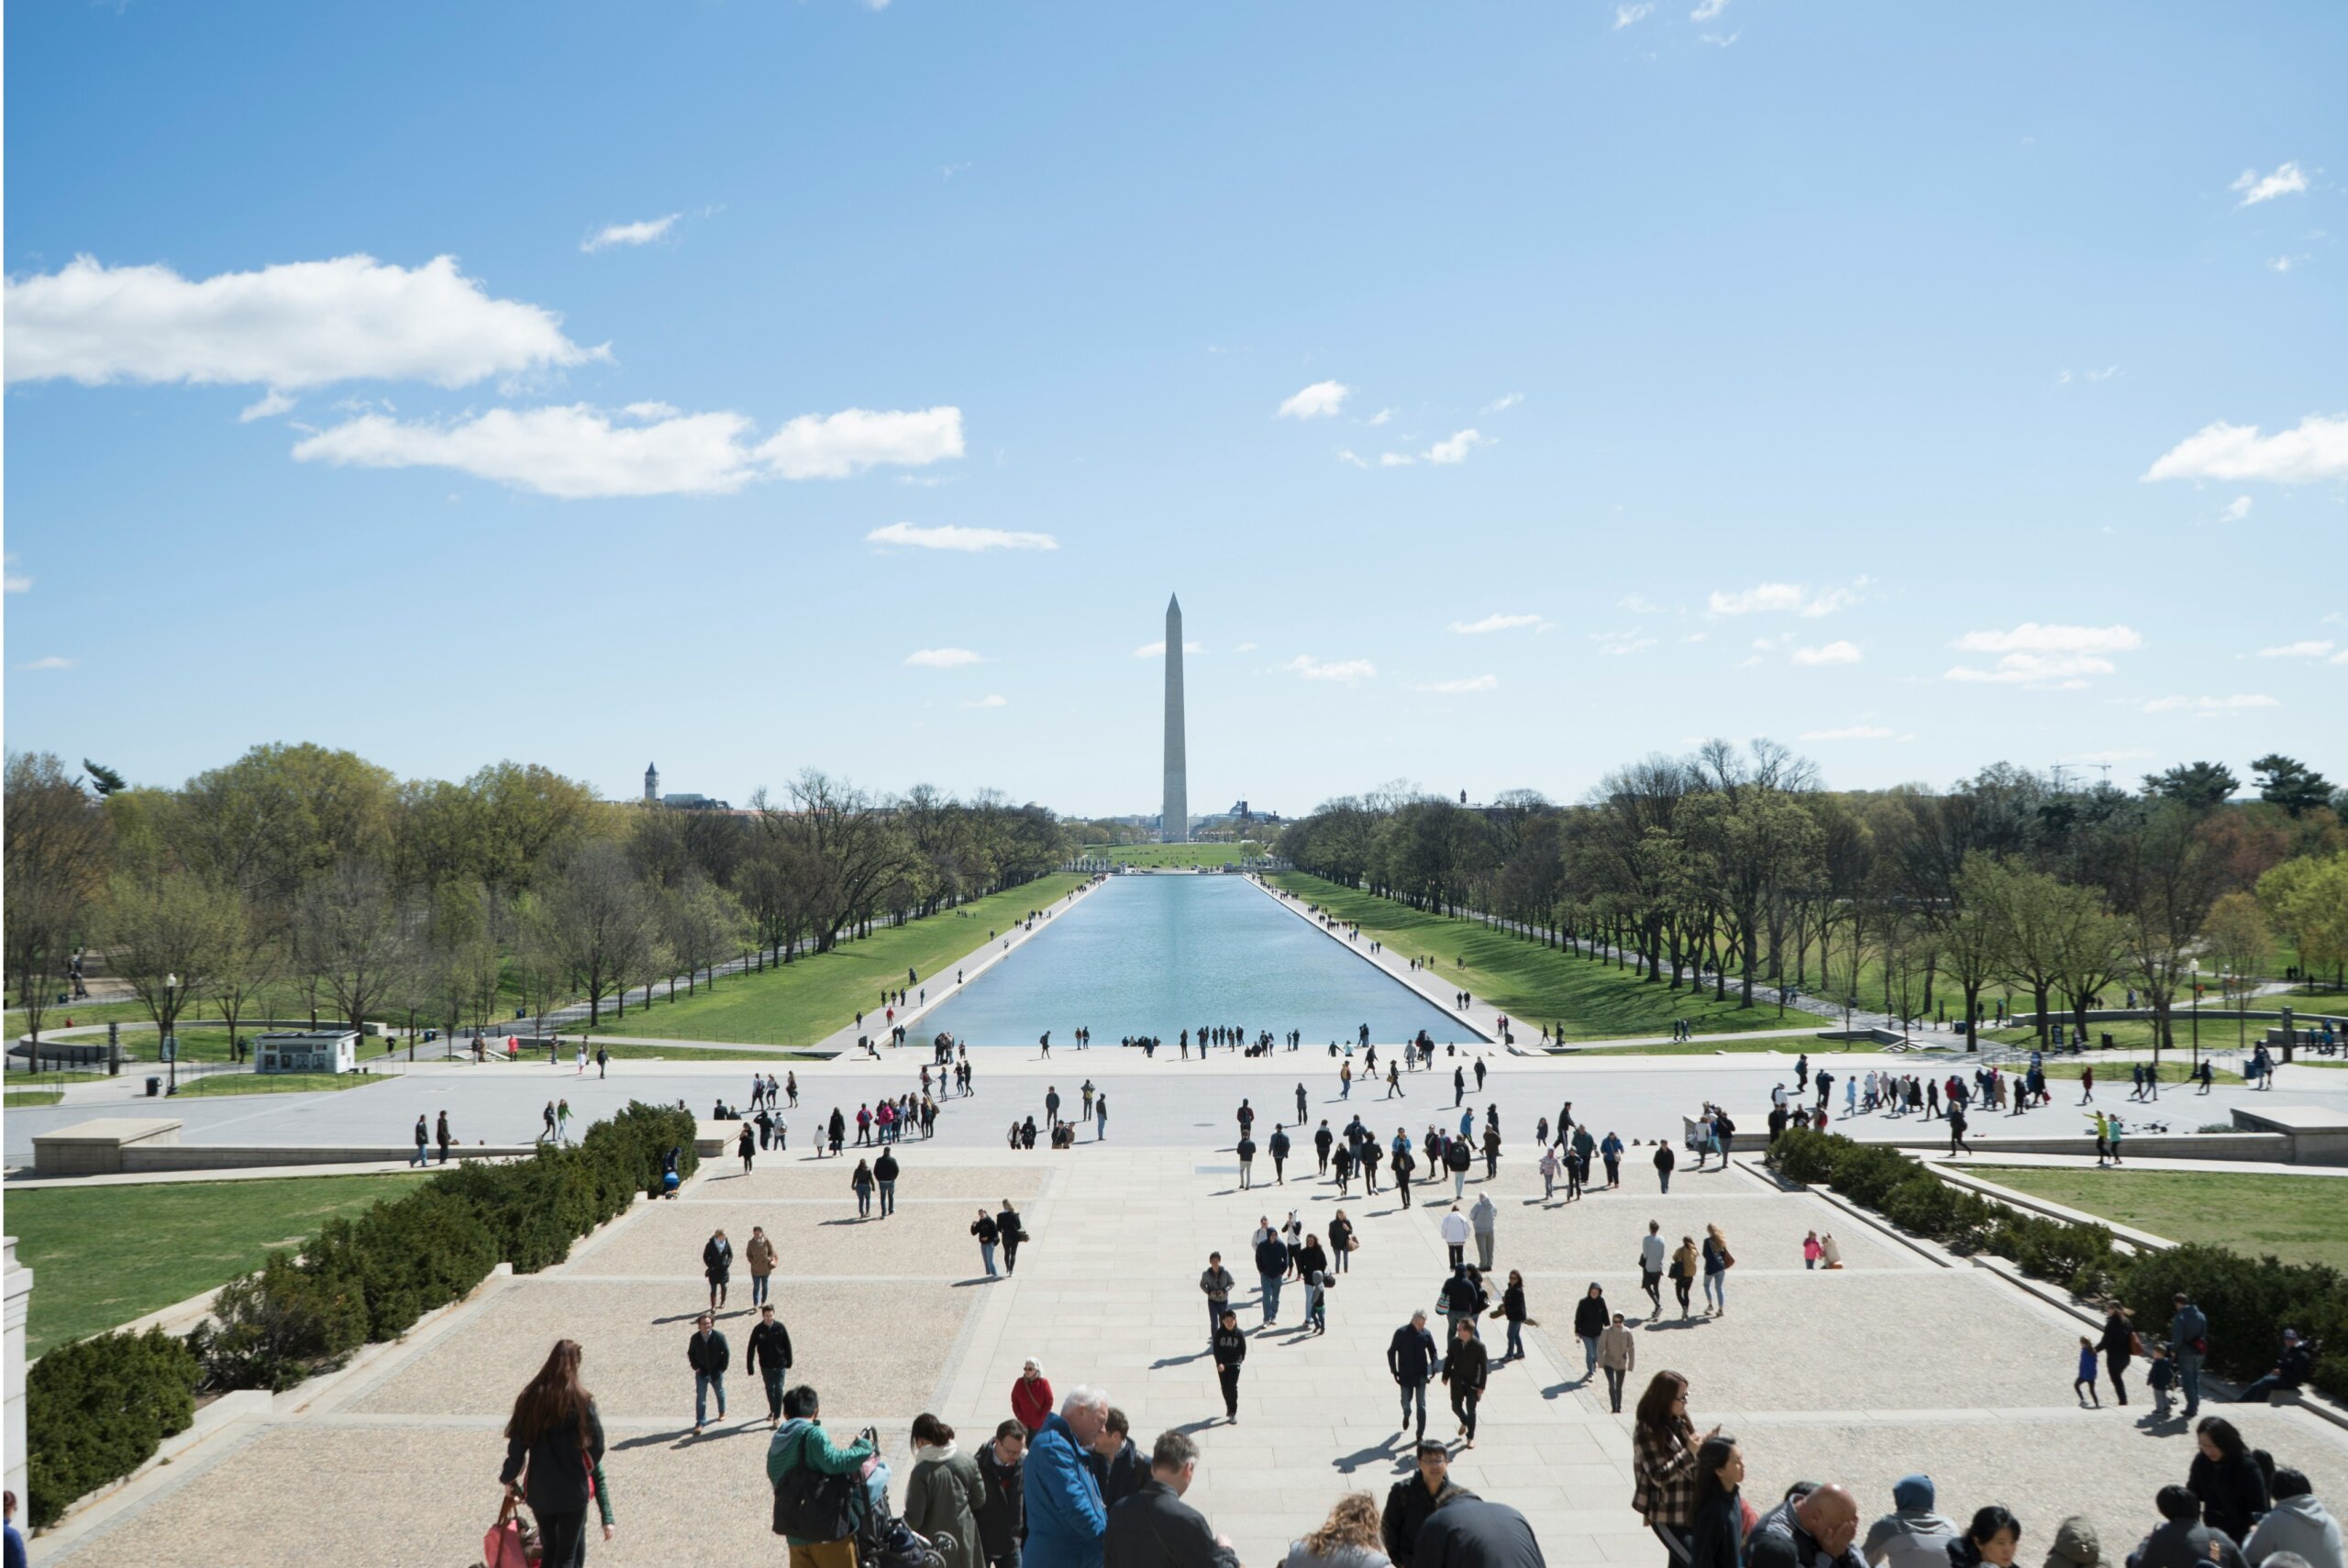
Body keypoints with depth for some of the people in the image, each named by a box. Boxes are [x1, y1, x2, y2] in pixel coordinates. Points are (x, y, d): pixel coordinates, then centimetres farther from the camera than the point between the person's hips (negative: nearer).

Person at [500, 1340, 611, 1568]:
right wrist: (586, 1470, 13)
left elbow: (517, 1444, 0)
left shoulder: (530, 1397, -3)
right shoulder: (580, 1401, -11)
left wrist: (509, 1480, 15)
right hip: (572, 1489, -3)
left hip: (539, 1489, 3)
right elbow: (596, 1446, -8)